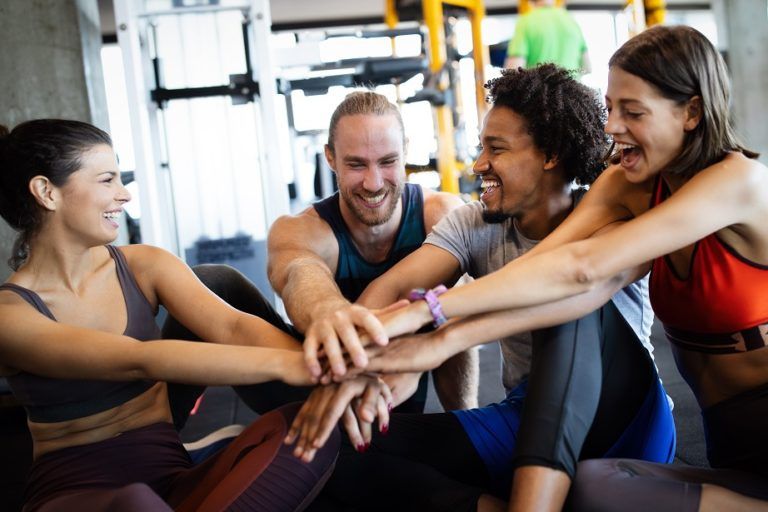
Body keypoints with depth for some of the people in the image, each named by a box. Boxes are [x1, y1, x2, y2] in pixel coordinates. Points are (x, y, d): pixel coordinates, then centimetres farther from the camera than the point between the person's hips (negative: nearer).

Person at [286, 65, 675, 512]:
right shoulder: (475, 225, 0)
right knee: (342, 449, -15)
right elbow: (391, 287, -15)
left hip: (625, 423, -3)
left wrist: (430, 343, -48)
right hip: (530, 423, 4)